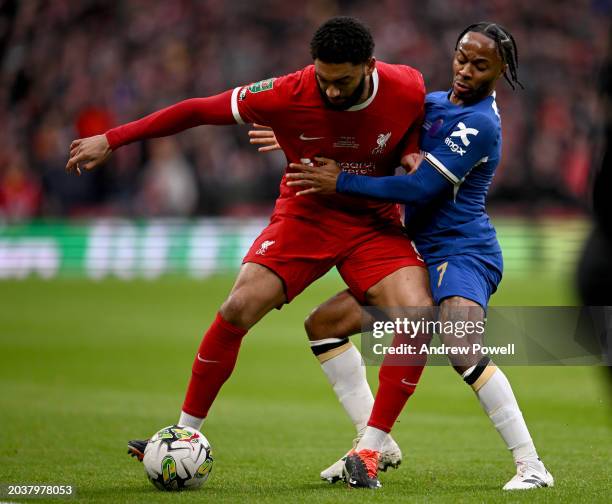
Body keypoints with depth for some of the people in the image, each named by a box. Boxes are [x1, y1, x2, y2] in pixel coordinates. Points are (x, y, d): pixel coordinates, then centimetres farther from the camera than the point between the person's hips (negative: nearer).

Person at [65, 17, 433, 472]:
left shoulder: (408, 91, -18)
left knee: (419, 314, -23)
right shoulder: (289, 94, -21)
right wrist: (110, 140, -11)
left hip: (374, 222, 1)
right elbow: (199, 110, -12)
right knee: (239, 307, -19)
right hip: (305, 215, 0)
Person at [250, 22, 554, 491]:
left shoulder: (480, 125, -16)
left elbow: (419, 187, -20)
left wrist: (340, 182, -15)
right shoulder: (435, 102, 12)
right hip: (424, 253, 10)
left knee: (464, 351, -34)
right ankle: (372, 447, 10)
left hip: (464, 252, -10)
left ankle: (531, 466, -26)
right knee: (324, 323, 8)